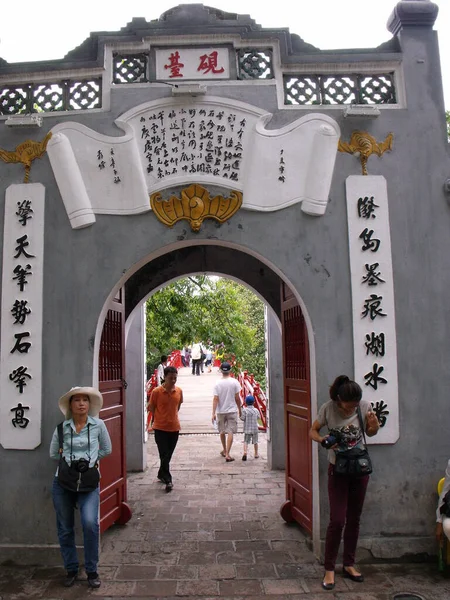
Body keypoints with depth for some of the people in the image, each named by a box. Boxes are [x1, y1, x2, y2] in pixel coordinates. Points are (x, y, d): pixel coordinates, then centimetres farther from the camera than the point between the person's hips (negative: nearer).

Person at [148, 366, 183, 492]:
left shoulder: (179, 391, -1)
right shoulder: (156, 391, -12)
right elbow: (151, 407, -1)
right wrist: (160, 418, 4)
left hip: (174, 427, 4)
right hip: (160, 428, -4)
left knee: (168, 455, 15)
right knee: (164, 455, -3)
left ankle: (161, 474, 33)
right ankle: (168, 480, 5)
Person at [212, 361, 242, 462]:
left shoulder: (218, 384, -7)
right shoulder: (234, 382, -8)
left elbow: (215, 399, -10)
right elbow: (237, 398, -5)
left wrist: (213, 413, -8)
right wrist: (240, 409, 8)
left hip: (221, 411, 2)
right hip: (232, 410, -2)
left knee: (222, 431, 18)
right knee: (230, 432, 0)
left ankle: (224, 450, 35)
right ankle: (227, 454, -6)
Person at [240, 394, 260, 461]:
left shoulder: (245, 410, -11)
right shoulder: (256, 410, 0)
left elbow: (242, 418, -12)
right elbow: (258, 417, 12)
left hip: (247, 429, -3)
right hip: (255, 428, 3)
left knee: (246, 441, -1)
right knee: (255, 441, 16)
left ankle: (245, 452, -23)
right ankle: (256, 454, 25)